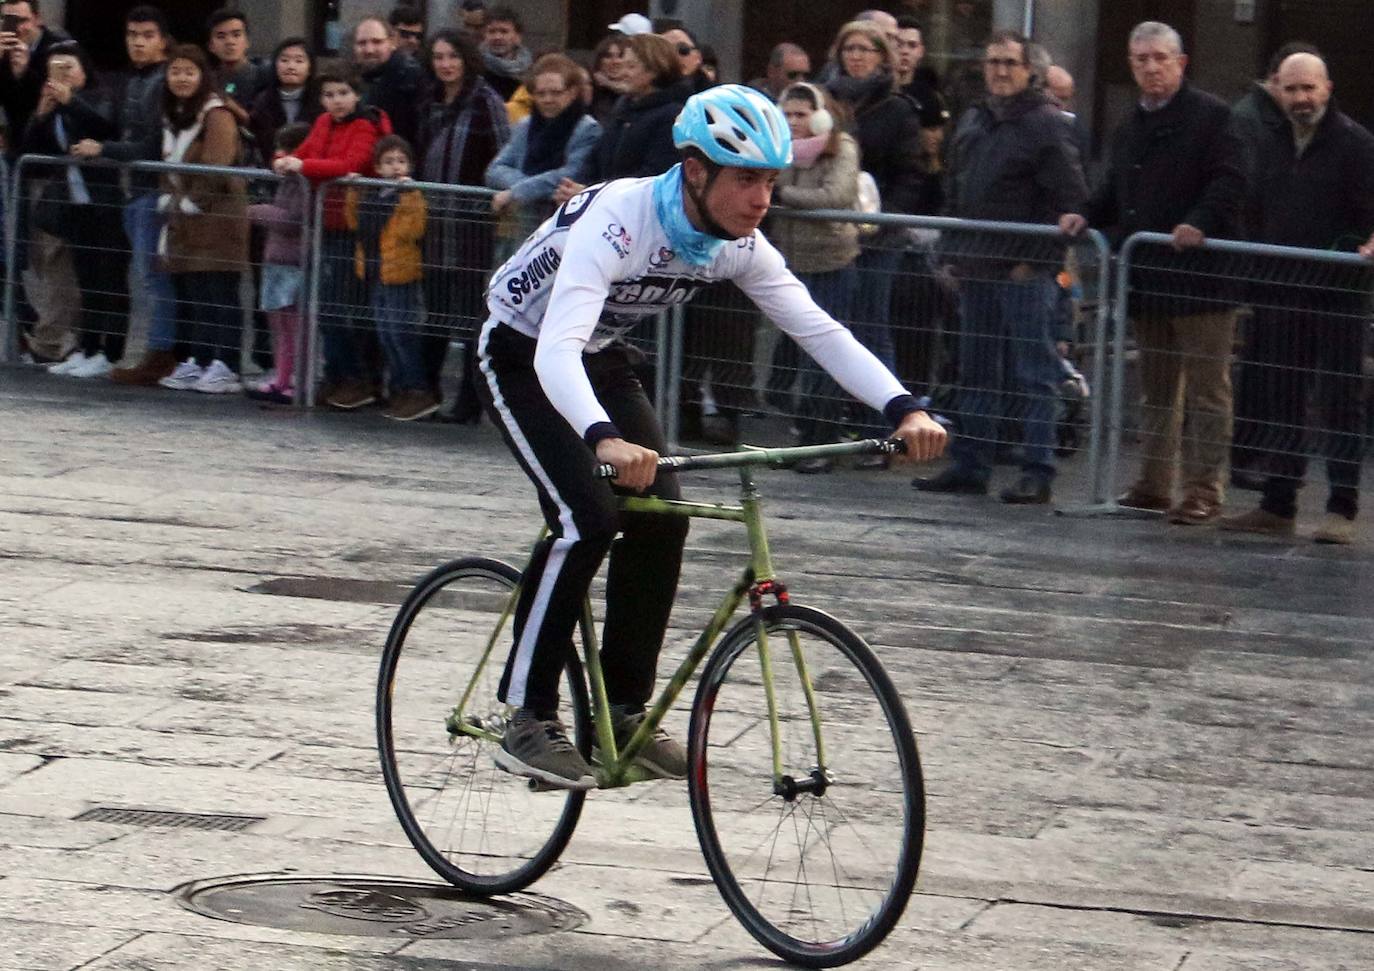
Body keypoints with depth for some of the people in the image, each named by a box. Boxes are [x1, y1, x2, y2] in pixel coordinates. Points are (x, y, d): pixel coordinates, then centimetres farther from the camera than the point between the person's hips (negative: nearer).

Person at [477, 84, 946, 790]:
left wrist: (904, 410, -30)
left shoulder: (738, 246, -15)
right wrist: (604, 438, -65)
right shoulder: (616, 221, -36)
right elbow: (557, 349, -47)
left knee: (660, 515, -8)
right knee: (588, 515, -22)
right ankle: (526, 720, -13)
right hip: (522, 357, -7)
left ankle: (622, 710, 5)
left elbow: (819, 330, -15)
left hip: (601, 357, 7)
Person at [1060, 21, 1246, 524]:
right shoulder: (1130, 128, 20)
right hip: (1147, 278, 8)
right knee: (1156, 387, 14)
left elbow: (1229, 181, -13)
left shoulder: (1210, 115, -5)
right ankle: (1154, 485, 21)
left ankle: (1203, 490, -4)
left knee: (1206, 388, -5)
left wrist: (1201, 223, -26)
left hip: (1199, 275, -8)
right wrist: (1088, 217, 12)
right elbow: (1117, 191, 29)